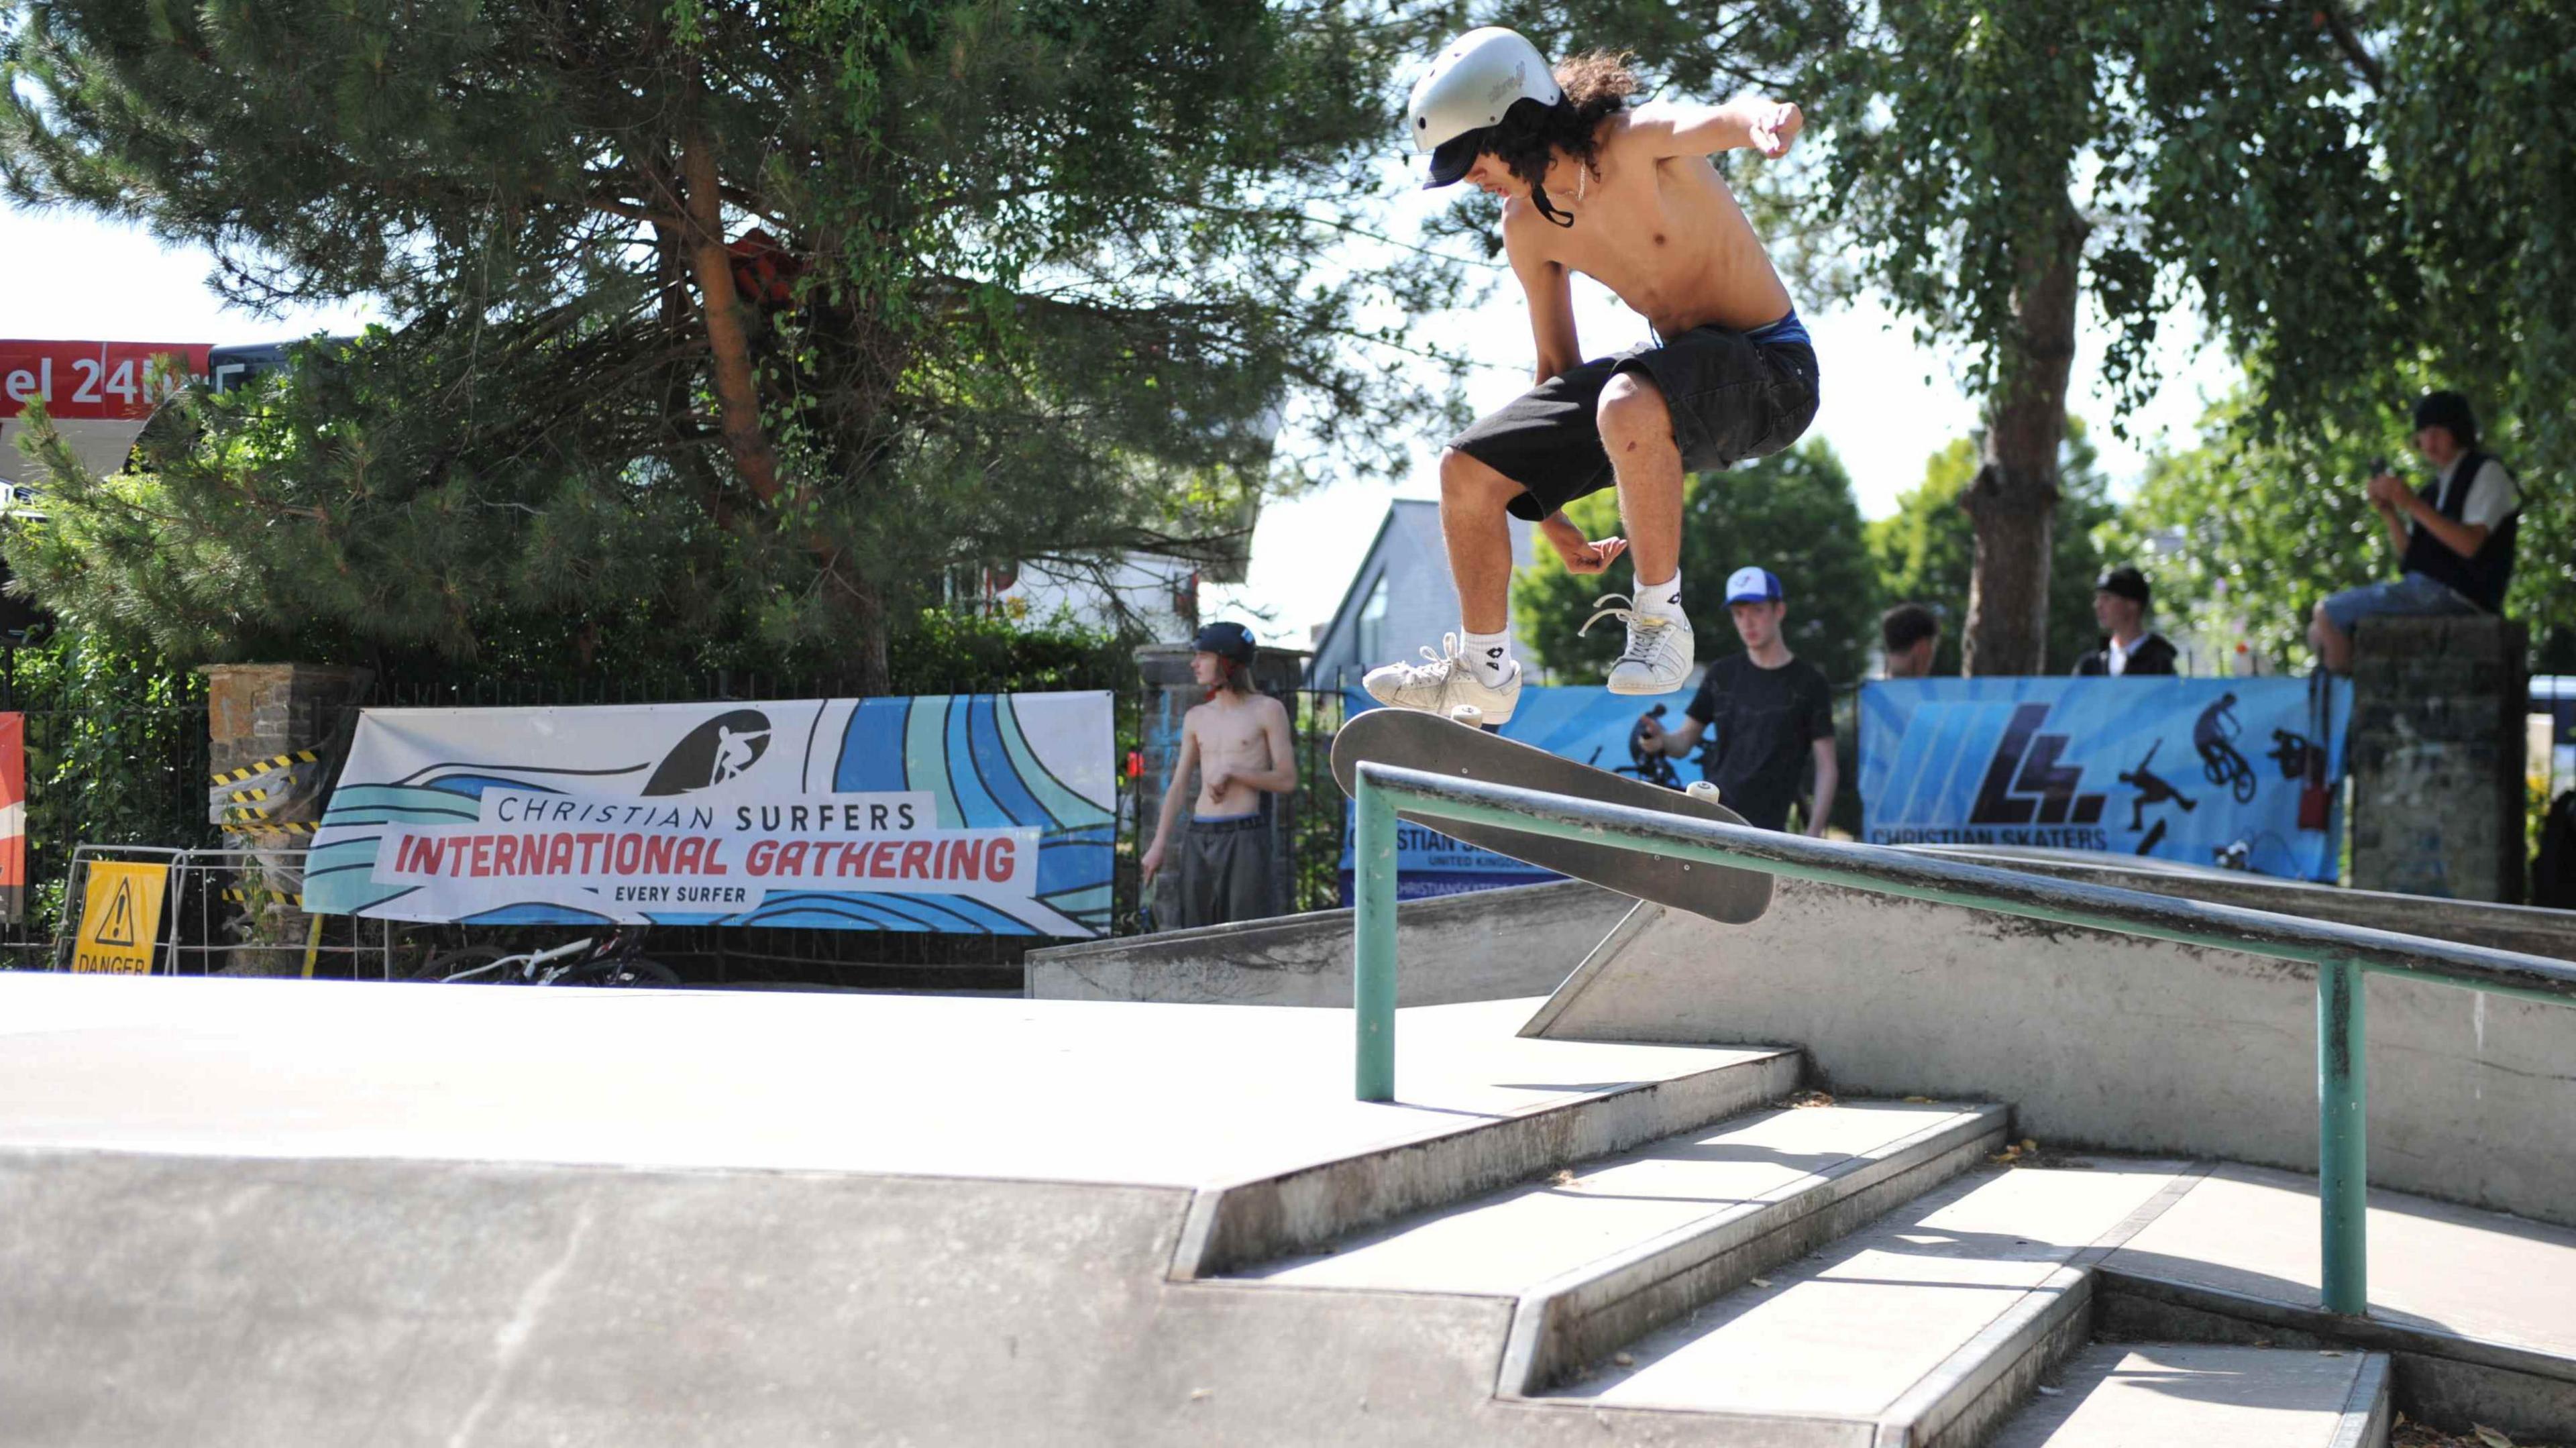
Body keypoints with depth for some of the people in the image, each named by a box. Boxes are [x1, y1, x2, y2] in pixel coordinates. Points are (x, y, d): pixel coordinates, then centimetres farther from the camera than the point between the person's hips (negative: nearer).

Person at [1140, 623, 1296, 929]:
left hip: (1245, 838, -5)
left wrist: (1230, 772, -11)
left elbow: (1287, 780, -3)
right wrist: (1159, 845, 6)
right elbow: (1179, 786, 14)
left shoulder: (1268, 710, 1)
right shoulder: (1196, 718, 14)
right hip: (1200, 838, 5)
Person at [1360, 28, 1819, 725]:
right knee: (1467, 470, -1)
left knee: (1627, 406, -41)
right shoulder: (1526, 224, 3)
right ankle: (1482, 670, 18)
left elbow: (1716, 119, -43)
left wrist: (1763, 120, -69)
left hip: (1765, 368, -8)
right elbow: (1557, 367, 12)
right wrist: (1553, 521, 15)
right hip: (1675, 363, 8)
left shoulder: (1634, 141, -19)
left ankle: (1661, 617, -21)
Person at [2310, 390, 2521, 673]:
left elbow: (2469, 544, -18)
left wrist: (2414, 505, -21)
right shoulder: (2436, 487, 20)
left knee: (2329, 616, -14)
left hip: (2456, 593, -9)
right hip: (2426, 590, 9)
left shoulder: (2487, 474, -4)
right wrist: (2387, 511, 1)